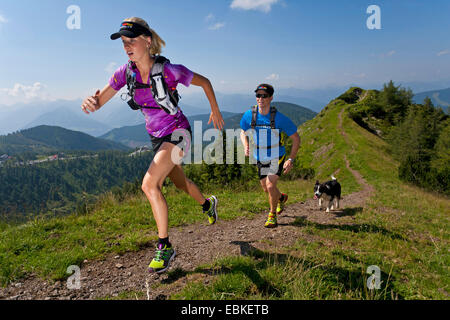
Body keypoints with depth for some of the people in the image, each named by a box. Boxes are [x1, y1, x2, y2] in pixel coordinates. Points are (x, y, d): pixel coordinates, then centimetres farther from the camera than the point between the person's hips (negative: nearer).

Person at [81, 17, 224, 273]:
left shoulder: (169, 70, -21)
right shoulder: (126, 73, -7)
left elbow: (205, 82, -5)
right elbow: (100, 101, -7)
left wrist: (215, 111, 3)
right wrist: (90, 102, -32)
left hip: (177, 132, -7)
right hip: (157, 136, 7)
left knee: (150, 184, -22)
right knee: (180, 182, 23)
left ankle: (165, 247, -6)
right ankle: (208, 203, 55)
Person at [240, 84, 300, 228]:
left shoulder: (279, 117, -22)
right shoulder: (249, 115, -13)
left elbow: (296, 138, -10)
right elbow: (243, 132, 7)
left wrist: (291, 159, -17)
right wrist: (246, 146, -12)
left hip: (277, 158, -4)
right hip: (260, 159, 4)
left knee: (270, 186, -19)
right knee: (266, 189, 15)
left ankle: (272, 216, 7)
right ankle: (281, 198, 51)